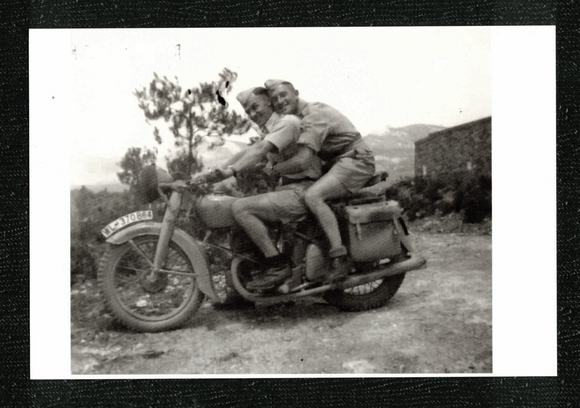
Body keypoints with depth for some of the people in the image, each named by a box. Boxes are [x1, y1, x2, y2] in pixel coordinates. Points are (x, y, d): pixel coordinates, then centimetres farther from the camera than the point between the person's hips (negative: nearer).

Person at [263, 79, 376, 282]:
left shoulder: (313, 115, -19)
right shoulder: (298, 117, 14)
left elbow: (301, 160, -27)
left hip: (355, 160, -11)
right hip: (339, 162, 11)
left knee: (312, 196, -30)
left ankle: (340, 258, -29)